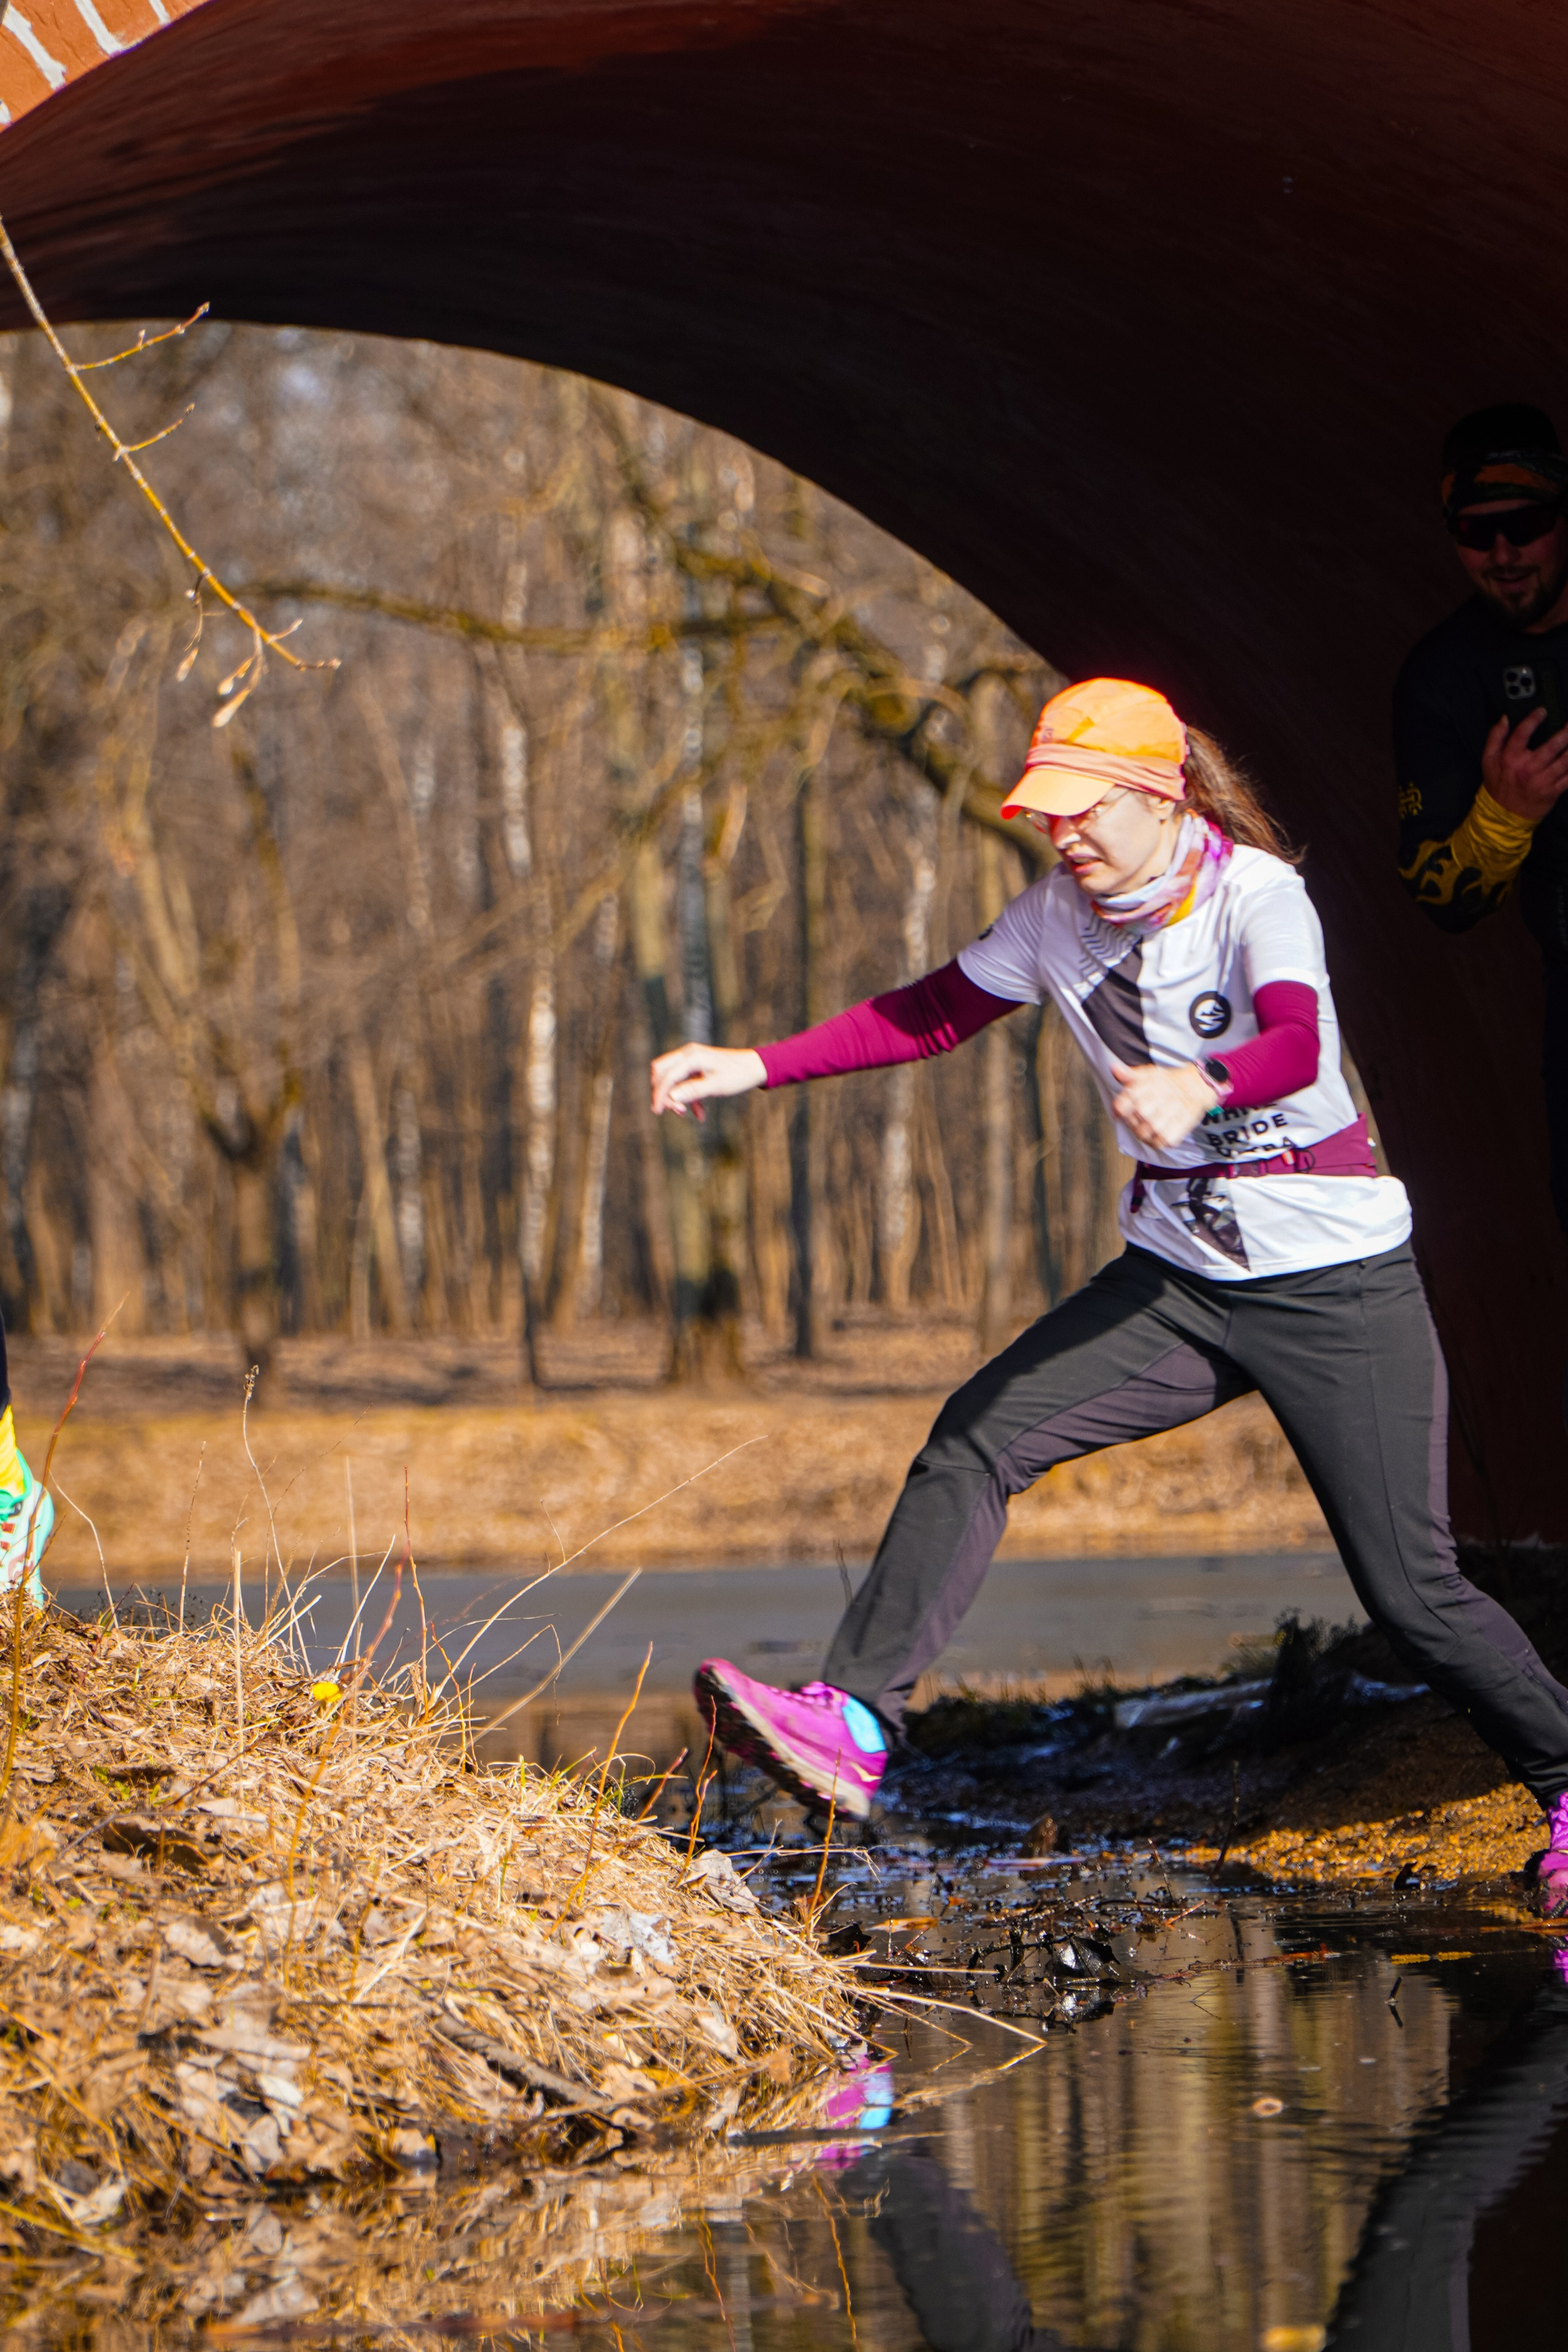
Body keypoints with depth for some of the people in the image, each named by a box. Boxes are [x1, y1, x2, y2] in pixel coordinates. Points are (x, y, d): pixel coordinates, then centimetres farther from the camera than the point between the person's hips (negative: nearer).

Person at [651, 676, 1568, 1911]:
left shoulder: (1256, 894, -18)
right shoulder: (1061, 913, 1)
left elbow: (1297, 1044, -37)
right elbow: (934, 1013, 14)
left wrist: (1200, 1086, -59)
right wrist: (757, 1066, 5)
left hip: (1336, 1285, -6)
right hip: (1181, 1280, 6)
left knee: (1411, 1590, -5)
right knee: (980, 1437, -12)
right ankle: (853, 1727, -17)